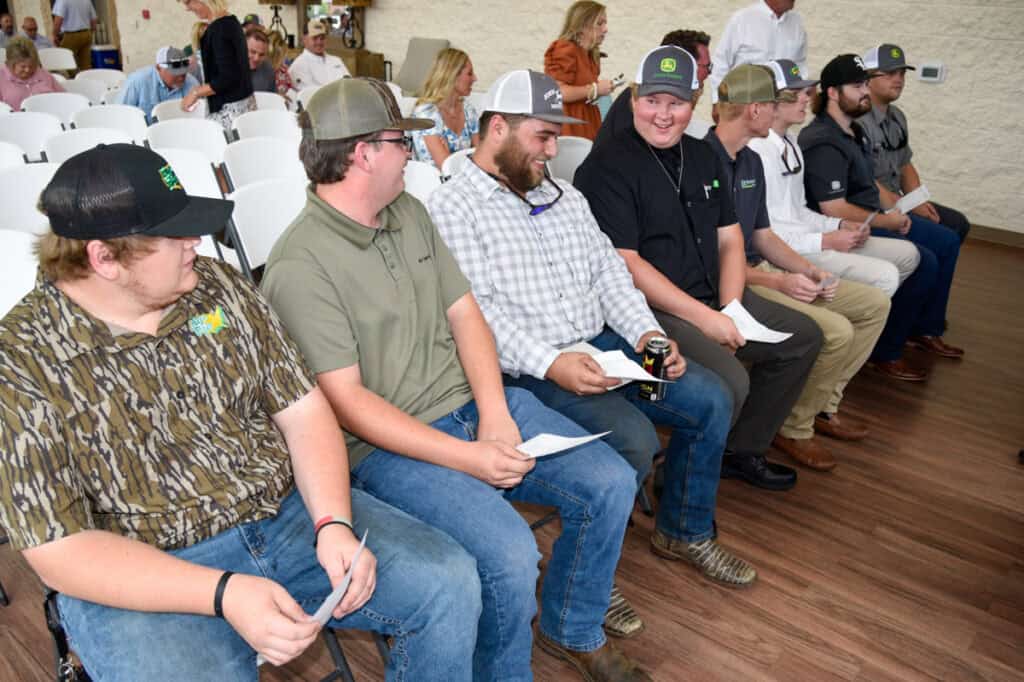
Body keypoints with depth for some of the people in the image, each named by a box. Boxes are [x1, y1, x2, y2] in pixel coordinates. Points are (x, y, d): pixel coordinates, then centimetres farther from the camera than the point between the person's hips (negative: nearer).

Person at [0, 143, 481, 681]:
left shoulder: (219, 286, 1)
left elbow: (303, 410, 1)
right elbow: (60, 552, -15)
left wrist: (334, 524, -14)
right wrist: (223, 592, -26)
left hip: (290, 514, 4)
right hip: (142, 578, -3)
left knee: (449, 581, -6)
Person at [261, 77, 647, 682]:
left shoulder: (410, 212, 10)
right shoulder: (300, 266, -14)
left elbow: (464, 314, 7)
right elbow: (346, 400, -17)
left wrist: (495, 416, -8)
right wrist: (467, 458, -22)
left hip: (475, 404, 8)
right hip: (388, 444, -7)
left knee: (611, 483, -3)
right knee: (509, 551, -27)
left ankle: (572, 630, 23)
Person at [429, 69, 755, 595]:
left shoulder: (565, 196, 18)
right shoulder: (452, 207, -6)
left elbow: (608, 270, 14)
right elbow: (475, 312, -17)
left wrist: (646, 331, -2)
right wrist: (550, 363, -27)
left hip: (603, 343, 8)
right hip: (528, 370, -7)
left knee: (710, 399, -1)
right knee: (634, 441, -26)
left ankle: (686, 532, 20)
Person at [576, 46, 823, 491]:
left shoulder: (702, 156, 14)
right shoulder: (609, 165, -12)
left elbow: (729, 239, 13)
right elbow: (625, 263, -19)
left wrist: (730, 310, -4)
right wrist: (704, 318, -20)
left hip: (712, 299, 9)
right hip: (648, 309, -9)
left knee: (803, 337, 12)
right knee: (729, 381, -28)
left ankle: (741, 450, 24)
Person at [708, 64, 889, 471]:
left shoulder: (751, 162, 14)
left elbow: (763, 237, 17)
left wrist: (808, 269, 0)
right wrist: (777, 281, -22)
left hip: (759, 270, 10)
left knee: (874, 304, 10)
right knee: (835, 330, -25)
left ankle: (823, 404, 19)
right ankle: (792, 429, -3)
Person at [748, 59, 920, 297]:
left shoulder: (791, 142, 16)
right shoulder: (757, 151, -17)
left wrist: (841, 225, 5)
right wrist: (825, 241, -17)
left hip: (805, 236, 10)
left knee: (907, 254, 10)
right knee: (885, 275, -20)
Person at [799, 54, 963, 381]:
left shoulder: (852, 130, 10)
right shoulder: (824, 143, -22)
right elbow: (835, 210, -27)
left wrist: (892, 212, 6)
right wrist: (886, 221, -16)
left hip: (871, 216, 11)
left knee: (947, 242, 13)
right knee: (923, 262, -22)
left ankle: (924, 328, 25)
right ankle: (884, 353, -9)